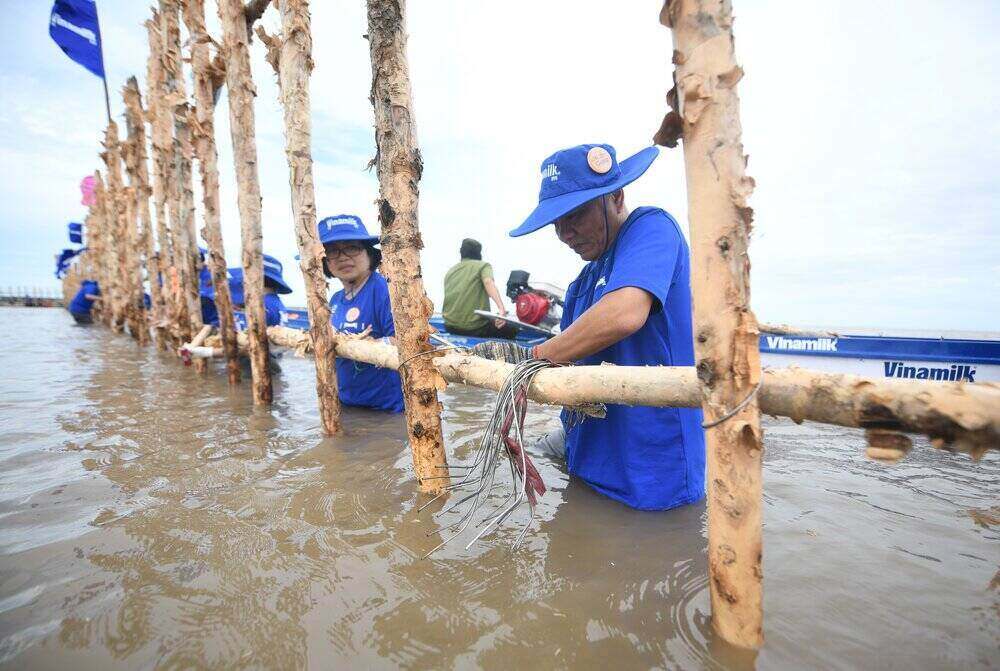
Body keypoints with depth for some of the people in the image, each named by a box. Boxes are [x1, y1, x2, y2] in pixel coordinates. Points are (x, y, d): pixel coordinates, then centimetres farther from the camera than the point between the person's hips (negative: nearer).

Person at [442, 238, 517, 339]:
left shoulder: (450, 271, 15)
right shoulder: (483, 265, 1)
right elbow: (488, 282, -21)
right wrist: (501, 308, -34)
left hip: (450, 326, 5)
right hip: (475, 327, -5)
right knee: (512, 328, 18)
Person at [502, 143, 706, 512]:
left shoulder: (651, 227, -15)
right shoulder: (587, 277, 12)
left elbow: (623, 315, -36)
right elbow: (575, 358, 7)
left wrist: (534, 357, -22)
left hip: (652, 473, -9)